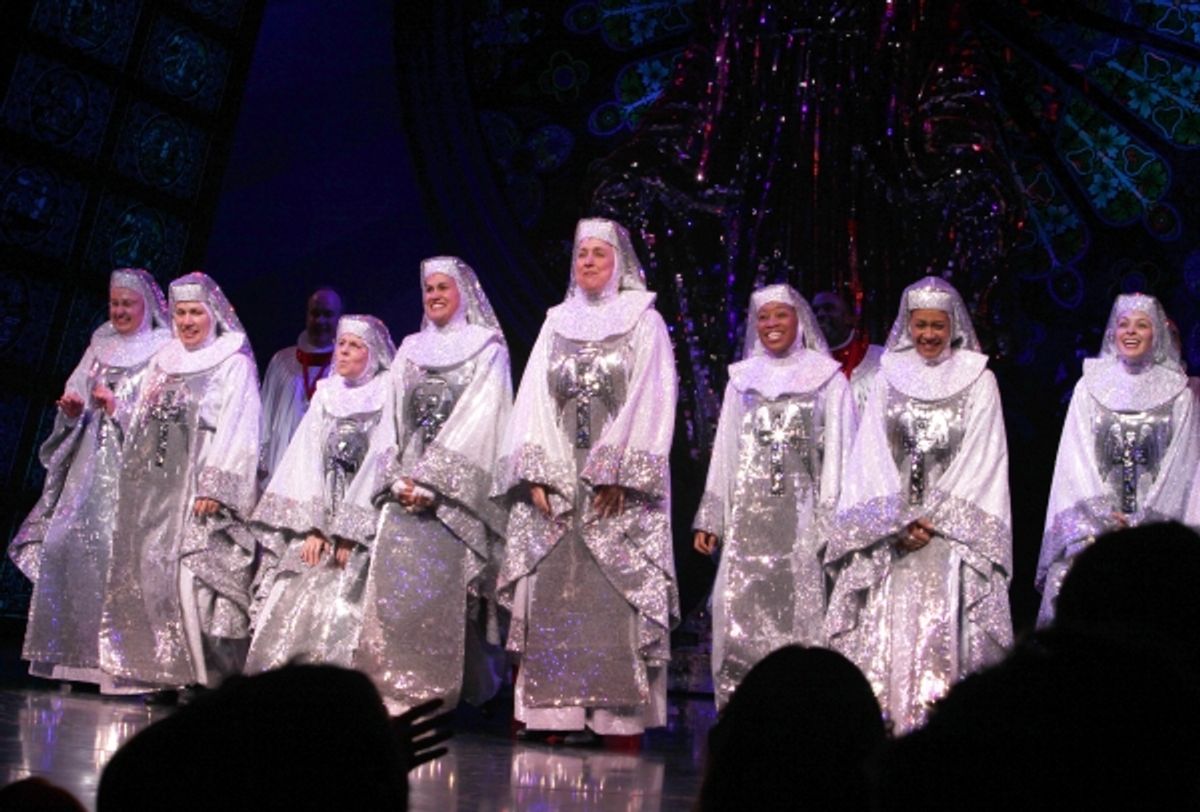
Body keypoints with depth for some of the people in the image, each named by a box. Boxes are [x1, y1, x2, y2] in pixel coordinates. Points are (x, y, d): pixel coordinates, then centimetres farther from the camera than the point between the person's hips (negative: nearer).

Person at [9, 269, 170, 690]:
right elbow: (75, 396, 17)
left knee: (115, 546, -14)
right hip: (91, 463, 6)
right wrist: (73, 409, -4)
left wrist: (118, 407, -16)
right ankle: (64, 651, 5)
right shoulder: (100, 347, 18)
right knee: (61, 541, -2)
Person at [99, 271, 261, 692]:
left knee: (196, 572, -13)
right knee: (149, 572, 2)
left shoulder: (234, 363, 0)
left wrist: (214, 486, -18)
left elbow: (237, 429, -9)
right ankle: (161, 668, 7)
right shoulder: (162, 362, 19)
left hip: (202, 483, -6)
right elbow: (140, 423, 21)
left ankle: (206, 671, -9)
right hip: (156, 485, 7)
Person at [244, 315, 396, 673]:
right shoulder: (326, 395, 12)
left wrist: (348, 533, -13)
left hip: (366, 526, -4)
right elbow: (308, 459, 5)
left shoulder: (389, 398, -3)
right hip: (318, 519, 4)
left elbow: (380, 467, -9)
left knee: (339, 613, -17)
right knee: (286, 609, -6)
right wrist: (312, 527, -7)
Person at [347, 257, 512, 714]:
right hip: (406, 485, 4)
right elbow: (394, 419, 14)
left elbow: (480, 420, -7)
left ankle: (432, 692, -5)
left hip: (456, 488, -4)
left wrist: (430, 480, -14)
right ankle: (393, 691, -1)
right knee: (393, 586, -5)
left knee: (439, 589, -10)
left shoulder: (487, 348, 3)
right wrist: (398, 478, -3)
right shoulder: (409, 350, 18)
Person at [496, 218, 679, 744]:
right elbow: (535, 401, 10)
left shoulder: (644, 322, 6)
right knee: (552, 595, -2)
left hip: (620, 484, -4)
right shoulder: (557, 323, 17)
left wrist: (617, 473, -13)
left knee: (619, 597, -8)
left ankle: (622, 716, -6)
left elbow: (649, 402, -3)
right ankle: (557, 711, 1)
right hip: (556, 480, 4)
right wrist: (536, 474, -3)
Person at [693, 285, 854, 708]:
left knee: (799, 614, -5)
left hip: (801, 514, -3)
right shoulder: (742, 380, 15)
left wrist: (834, 524, -8)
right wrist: (709, 519, 10)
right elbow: (725, 452, 16)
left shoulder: (828, 380, 5)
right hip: (748, 515, 3)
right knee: (737, 611, -2)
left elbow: (839, 454, 1)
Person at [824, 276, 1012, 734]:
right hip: (890, 528, 2)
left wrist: (933, 520, -10)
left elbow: (979, 460, -1)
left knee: (945, 630, -10)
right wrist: (899, 521, -7)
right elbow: (873, 456, 6)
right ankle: (889, 727, -4)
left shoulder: (979, 381, 5)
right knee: (887, 628, -5)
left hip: (954, 527, -2)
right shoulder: (889, 377, 12)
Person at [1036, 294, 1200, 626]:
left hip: (1155, 522, -1)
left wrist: (1142, 522, -8)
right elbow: (1078, 458, 5)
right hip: (1092, 518, 1)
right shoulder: (1090, 386, 11)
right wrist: (1105, 515, -8)